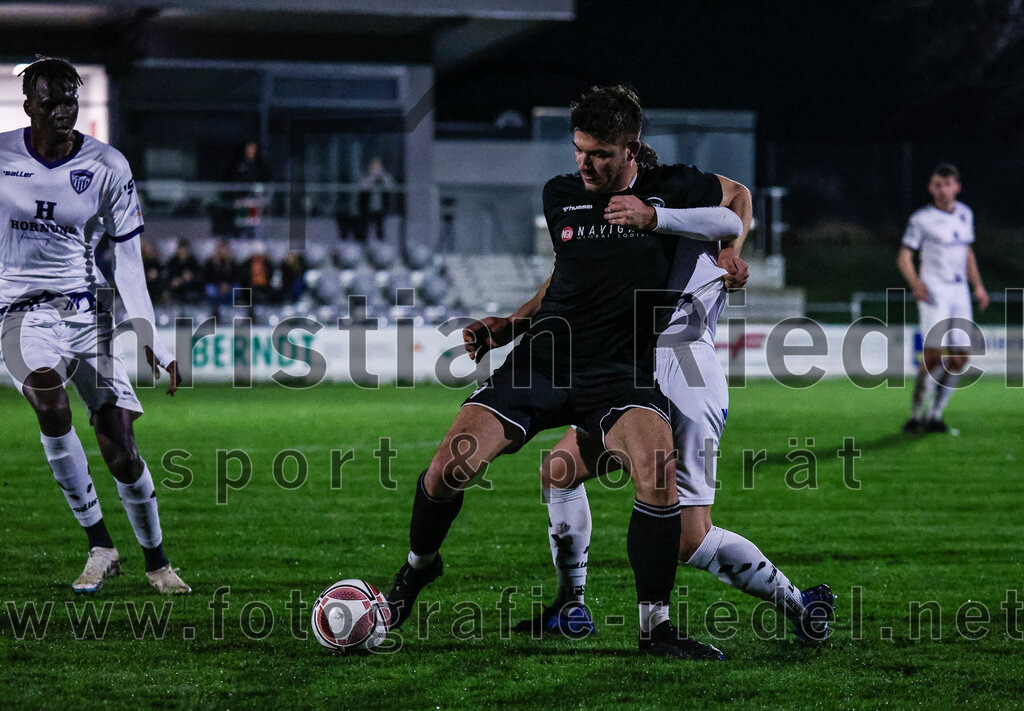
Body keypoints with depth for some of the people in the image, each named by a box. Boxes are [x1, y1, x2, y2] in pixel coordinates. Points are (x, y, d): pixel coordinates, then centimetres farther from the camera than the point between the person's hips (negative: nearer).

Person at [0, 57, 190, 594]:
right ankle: (100, 546, -21)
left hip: (89, 312, 1)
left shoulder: (108, 167, -3)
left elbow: (128, 262, -2)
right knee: (51, 404, -30)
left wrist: (150, 340, -10)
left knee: (120, 447, -5)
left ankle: (156, 559, 17)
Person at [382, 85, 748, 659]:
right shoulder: (560, 197, 7)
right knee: (449, 469, -11)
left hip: (620, 372, -2)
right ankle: (419, 566, 22)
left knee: (660, 472, -30)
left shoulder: (669, 189, -1)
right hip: (544, 360, 2)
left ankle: (655, 627, -14)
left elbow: (737, 197, 18)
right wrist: (510, 325, 12)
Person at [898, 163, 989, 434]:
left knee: (960, 358, 0)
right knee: (933, 354, -17)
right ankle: (917, 414, -5)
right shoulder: (921, 219, -5)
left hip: (960, 291, 6)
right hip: (933, 290, -6)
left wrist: (978, 285, 14)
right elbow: (904, 257, -7)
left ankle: (935, 416, 9)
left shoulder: (965, 214, 12)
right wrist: (915, 282, -24)